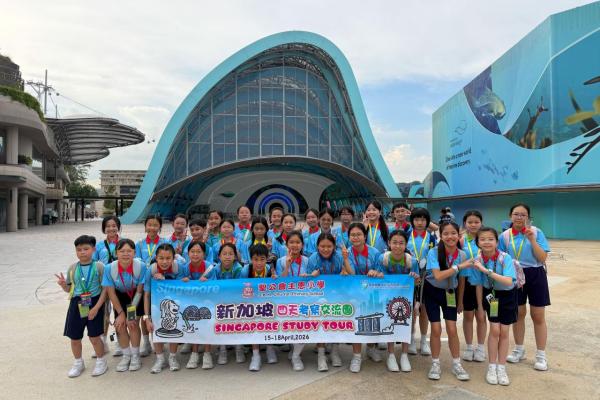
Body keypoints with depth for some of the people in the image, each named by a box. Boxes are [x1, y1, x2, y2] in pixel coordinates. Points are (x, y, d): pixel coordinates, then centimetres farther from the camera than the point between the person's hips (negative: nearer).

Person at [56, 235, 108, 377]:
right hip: (76, 305, 4)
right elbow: (69, 289, 12)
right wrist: (63, 284, -10)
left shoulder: (99, 266, -9)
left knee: (94, 337, 0)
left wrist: (96, 307, -16)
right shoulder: (73, 268, 3)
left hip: (94, 304, -4)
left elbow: (105, 289, -10)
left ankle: (101, 361, 24)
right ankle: (78, 363, 36)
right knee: (74, 337, 13)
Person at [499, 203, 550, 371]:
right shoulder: (505, 236, -2)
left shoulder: (537, 232, -7)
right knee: (518, 314, 14)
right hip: (514, 276, 2)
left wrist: (532, 240, -21)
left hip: (535, 276, -2)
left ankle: (541, 355, 20)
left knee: (538, 317, 6)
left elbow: (542, 258, -13)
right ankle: (519, 350, 31)